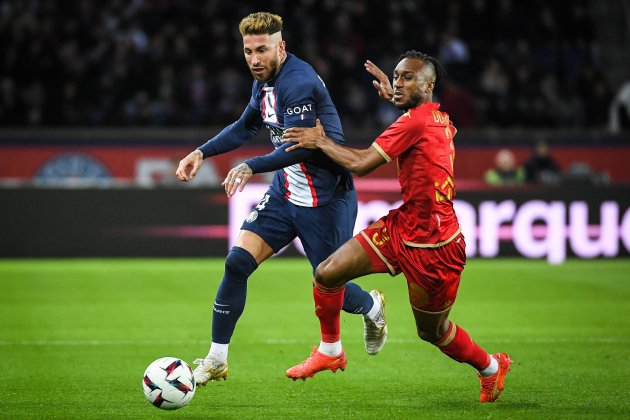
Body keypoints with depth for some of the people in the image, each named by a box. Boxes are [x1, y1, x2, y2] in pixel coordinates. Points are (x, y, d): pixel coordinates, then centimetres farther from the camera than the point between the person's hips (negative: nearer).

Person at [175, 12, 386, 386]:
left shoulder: (299, 83, -23)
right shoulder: (265, 82, 6)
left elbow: (299, 146, -30)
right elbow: (246, 127, 24)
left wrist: (251, 167, -39)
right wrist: (202, 152, 16)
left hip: (325, 199, -8)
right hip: (285, 193, 8)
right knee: (238, 262, -8)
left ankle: (373, 308, 40)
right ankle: (216, 361, 0)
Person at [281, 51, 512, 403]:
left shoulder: (417, 120, -20)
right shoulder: (440, 119, 6)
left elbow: (361, 163, -21)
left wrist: (321, 141, -8)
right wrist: (392, 96, 35)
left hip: (433, 248, -9)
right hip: (401, 228, 9)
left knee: (432, 332, 9)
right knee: (327, 274, 0)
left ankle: (491, 367, 35)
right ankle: (330, 352, 20)